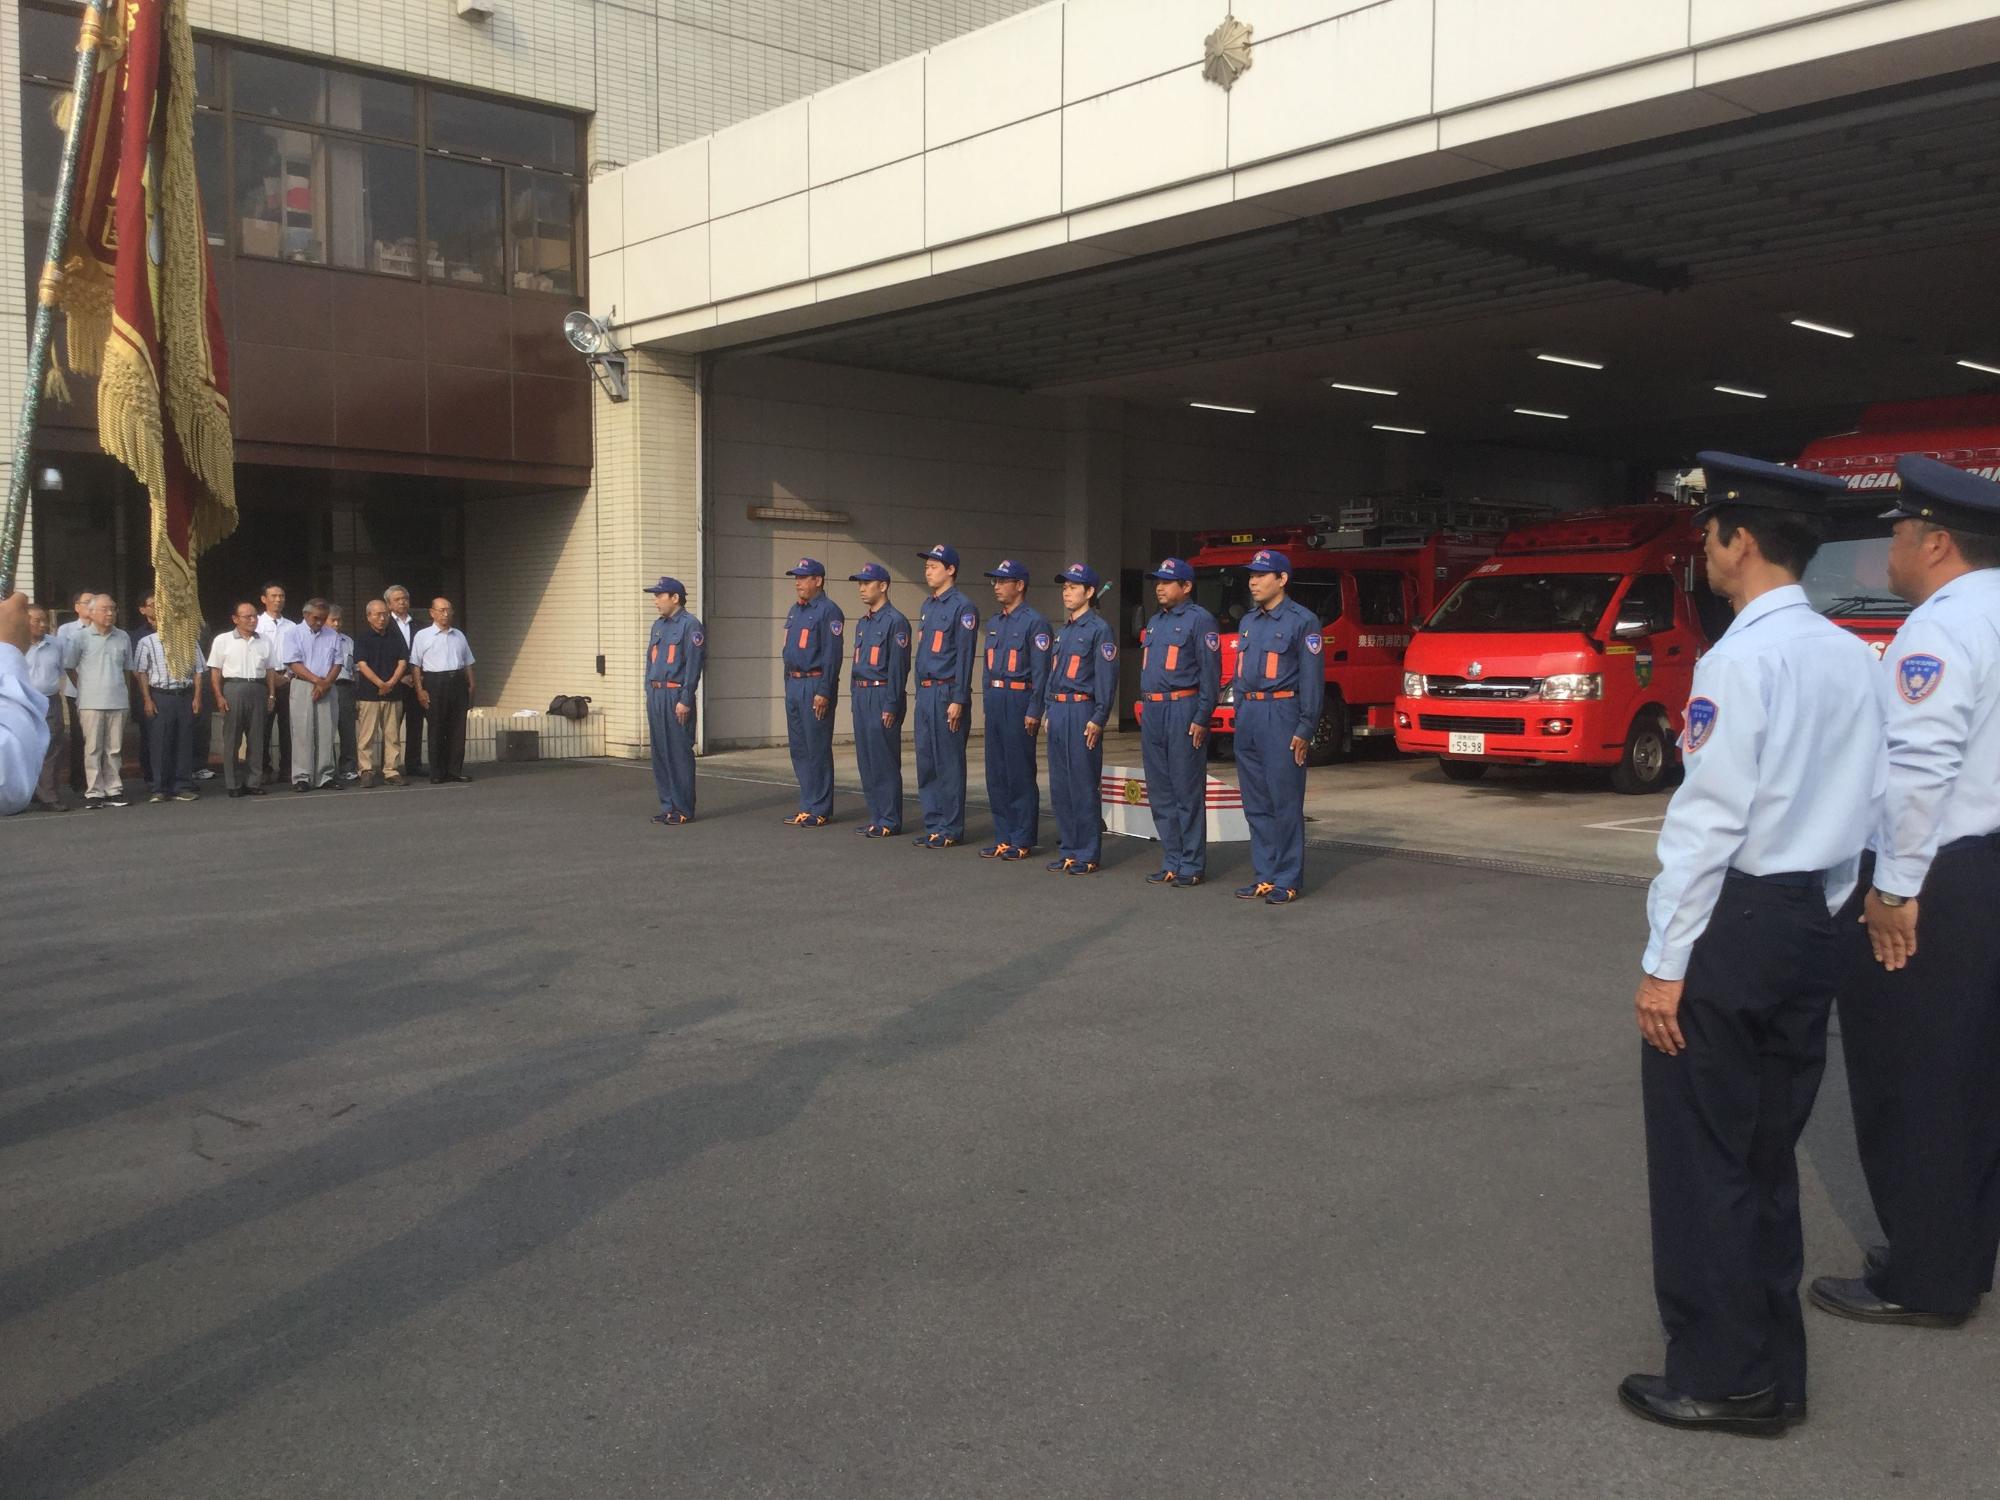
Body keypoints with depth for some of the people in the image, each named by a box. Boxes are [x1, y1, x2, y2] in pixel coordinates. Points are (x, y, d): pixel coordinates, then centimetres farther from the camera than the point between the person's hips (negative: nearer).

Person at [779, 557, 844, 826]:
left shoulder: (828, 611, -10)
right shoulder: (794, 611, 17)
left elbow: (832, 655, -16)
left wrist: (824, 692, -20)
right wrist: (789, 686, 18)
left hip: (815, 686, -9)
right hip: (793, 685, 9)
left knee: (817, 750, -5)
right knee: (799, 749, 11)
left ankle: (820, 811, 1)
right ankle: (807, 806, 18)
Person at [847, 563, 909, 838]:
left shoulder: (895, 621, -11)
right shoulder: (862, 623, 17)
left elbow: (898, 667, -15)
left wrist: (891, 706, -18)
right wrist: (856, 700, 17)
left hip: (883, 697, -9)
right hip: (862, 696, 9)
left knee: (884, 762, -5)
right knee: (865, 761, 10)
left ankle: (889, 821, 1)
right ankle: (876, 817, 17)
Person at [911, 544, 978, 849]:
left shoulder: (963, 608, -10)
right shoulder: (927, 607, 16)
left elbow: (964, 656, -14)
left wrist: (958, 700, -18)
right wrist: (920, 693, 17)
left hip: (947, 693, -8)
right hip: (925, 694, 8)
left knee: (949, 764, -3)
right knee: (926, 763, 11)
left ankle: (950, 829, 3)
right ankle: (933, 825, 19)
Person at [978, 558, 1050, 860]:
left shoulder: (1034, 622, -8)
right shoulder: (994, 623, 15)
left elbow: (1040, 670, -13)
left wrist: (1034, 711, -17)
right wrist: (988, 703, 15)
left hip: (1019, 701, -8)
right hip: (994, 701, 8)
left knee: (1020, 775, -2)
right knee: (996, 774, 9)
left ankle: (1023, 840, 5)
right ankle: (1003, 837, 17)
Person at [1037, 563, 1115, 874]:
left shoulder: (1098, 629, -6)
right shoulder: (1063, 630, 18)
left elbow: (1107, 677, -12)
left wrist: (1098, 719, -17)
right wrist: (1045, 711, 16)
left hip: (1081, 712, -8)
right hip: (1057, 712, 8)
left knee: (1083, 787, -5)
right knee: (1060, 787, 10)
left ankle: (1087, 856, 1)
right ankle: (1068, 851, 18)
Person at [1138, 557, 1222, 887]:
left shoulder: (1200, 620, -6)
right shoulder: (1154, 623, 19)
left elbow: (1211, 673, -11)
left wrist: (1201, 719, -16)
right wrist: (1145, 711, 16)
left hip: (1183, 711, -8)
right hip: (1152, 712, 8)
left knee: (1187, 792, -4)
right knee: (1160, 793, 10)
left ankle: (1192, 865, 1)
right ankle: (1171, 862, 17)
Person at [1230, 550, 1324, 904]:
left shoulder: (1302, 620, -4)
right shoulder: (1249, 622, 17)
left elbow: (1312, 678, -8)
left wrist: (1305, 729, -13)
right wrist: (1240, 716, 16)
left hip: (1281, 715, -7)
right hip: (1248, 716, 7)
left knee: (1285, 802, -5)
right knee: (1256, 804, 9)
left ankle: (1287, 881, -1)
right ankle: (1264, 876, 15)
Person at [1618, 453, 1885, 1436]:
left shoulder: (1742, 658, -17)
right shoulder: (1853, 657, 6)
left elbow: (1708, 820, -19)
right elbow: (1866, 802, 9)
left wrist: (1664, 963, -14)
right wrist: (1818, 911, 19)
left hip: (1732, 925, -8)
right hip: (1807, 923, 8)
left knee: (1704, 1159, 4)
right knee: (1767, 1154, 17)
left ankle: (1722, 1376, 14)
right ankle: (1772, 1369, 28)